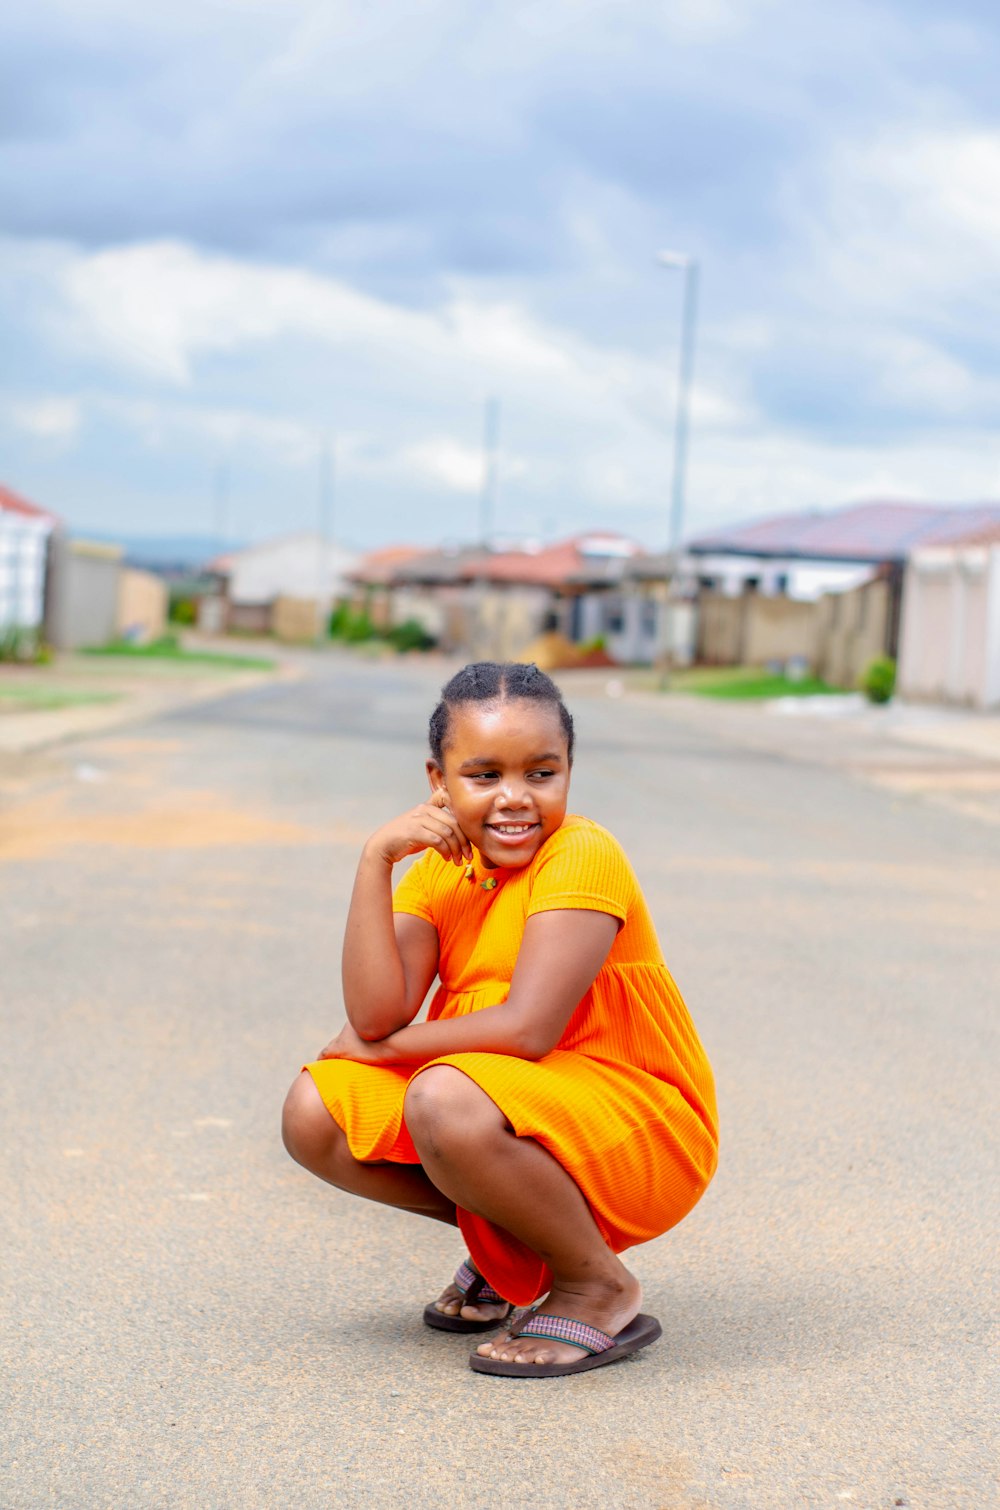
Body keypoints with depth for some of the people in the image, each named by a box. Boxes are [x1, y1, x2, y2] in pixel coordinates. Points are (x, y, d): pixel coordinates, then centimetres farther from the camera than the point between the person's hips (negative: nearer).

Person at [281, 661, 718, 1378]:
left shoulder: (583, 856, -17)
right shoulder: (441, 869, 2)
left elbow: (527, 1030, -26)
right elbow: (376, 1014, -13)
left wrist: (387, 1045, -11)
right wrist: (375, 860, -19)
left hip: (643, 1139, -7)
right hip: (515, 1117, 7)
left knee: (445, 1099, -34)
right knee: (314, 1115, -7)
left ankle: (601, 1290, -10)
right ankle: (510, 1244, 10)